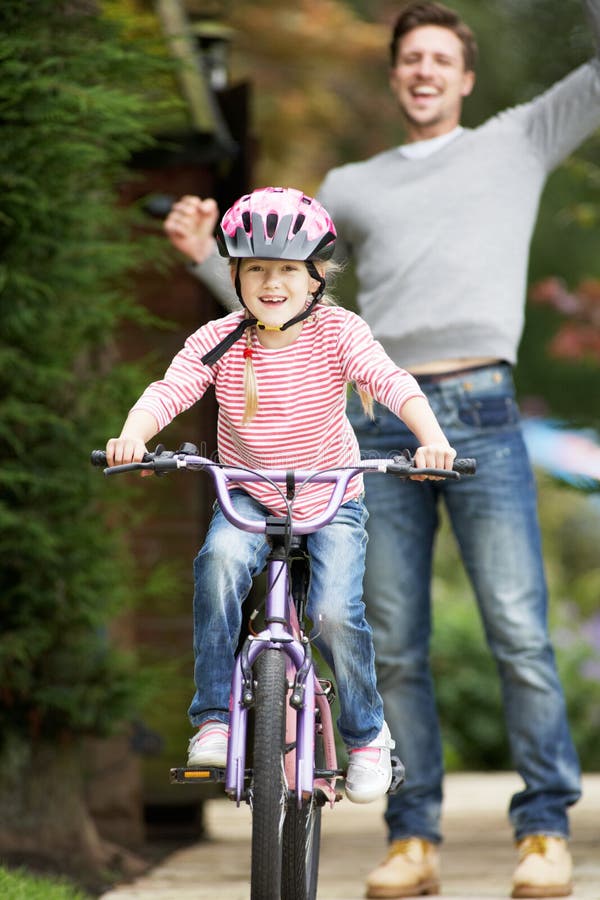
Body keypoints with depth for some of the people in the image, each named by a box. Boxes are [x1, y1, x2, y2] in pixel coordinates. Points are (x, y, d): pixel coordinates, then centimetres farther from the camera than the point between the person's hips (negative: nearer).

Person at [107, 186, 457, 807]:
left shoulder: (336, 332, -12)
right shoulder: (219, 341, -10)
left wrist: (432, 439, -44)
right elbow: (168, 390, -23)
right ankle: (213, 720, -22)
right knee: (220, 559, -31)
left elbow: (391, 383, -26)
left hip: (331, 499, -1)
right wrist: (133, 435, -45)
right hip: (248, 497, 1)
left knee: (334, 611, -22)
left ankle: (366, 733, 7)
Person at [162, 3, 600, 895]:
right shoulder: (353, 187, 22)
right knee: (395, 648, 0)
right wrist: (204, 253, 7)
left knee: (520, 636, -9)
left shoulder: (518, 142, 17)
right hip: (382, 422, 3)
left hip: (482, 417, -2)